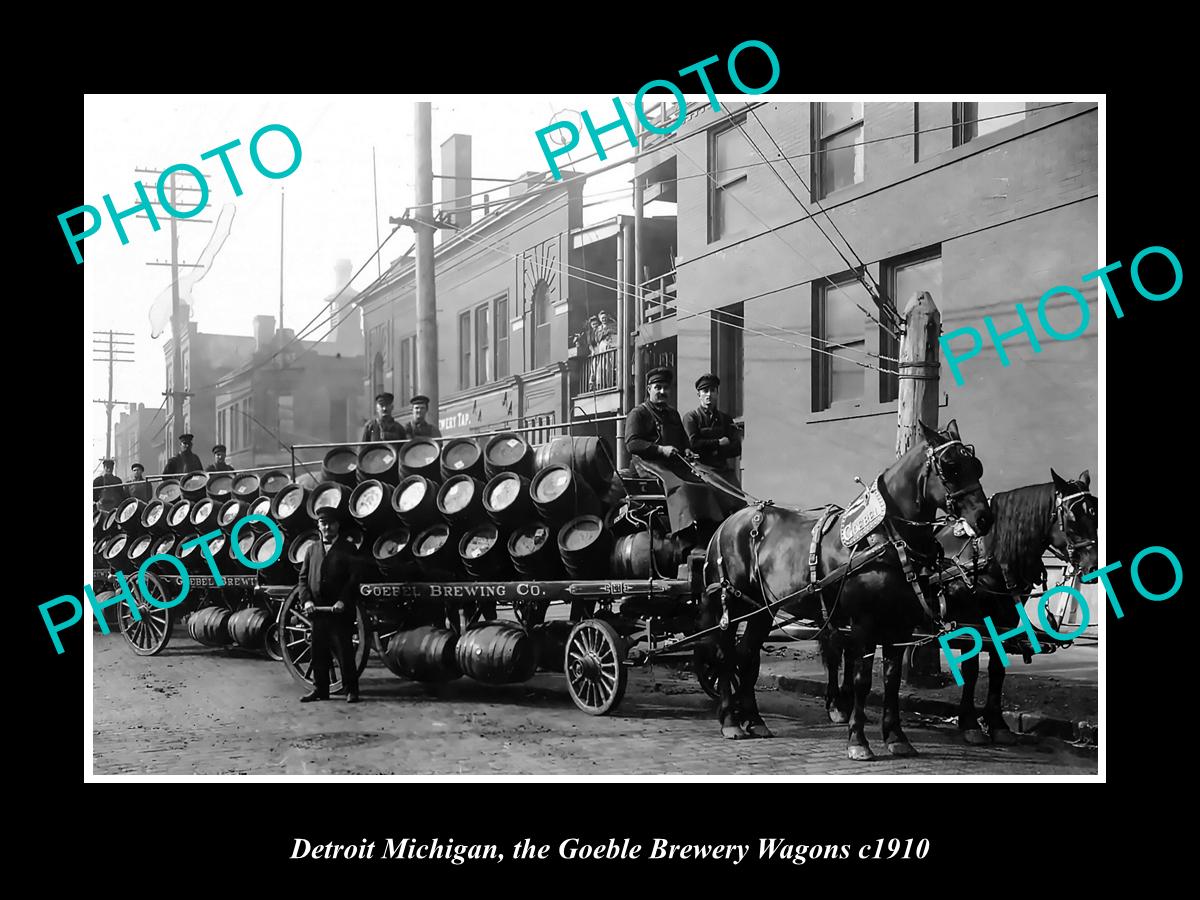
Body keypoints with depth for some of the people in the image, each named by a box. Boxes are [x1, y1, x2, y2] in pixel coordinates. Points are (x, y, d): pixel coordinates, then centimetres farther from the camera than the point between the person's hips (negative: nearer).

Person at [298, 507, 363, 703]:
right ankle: (320, 689, 17)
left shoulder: (347, 548, 1)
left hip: (341, 609, -4)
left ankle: (351, 690, 5)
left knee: (344, 651, -2)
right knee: (318, 652, 8)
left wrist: (343, 601, -16)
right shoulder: (312, 549, 14)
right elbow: (303, 577, 11)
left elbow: (354, 577, -6)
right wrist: (306, 600, -4)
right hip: (317, 609, 4)